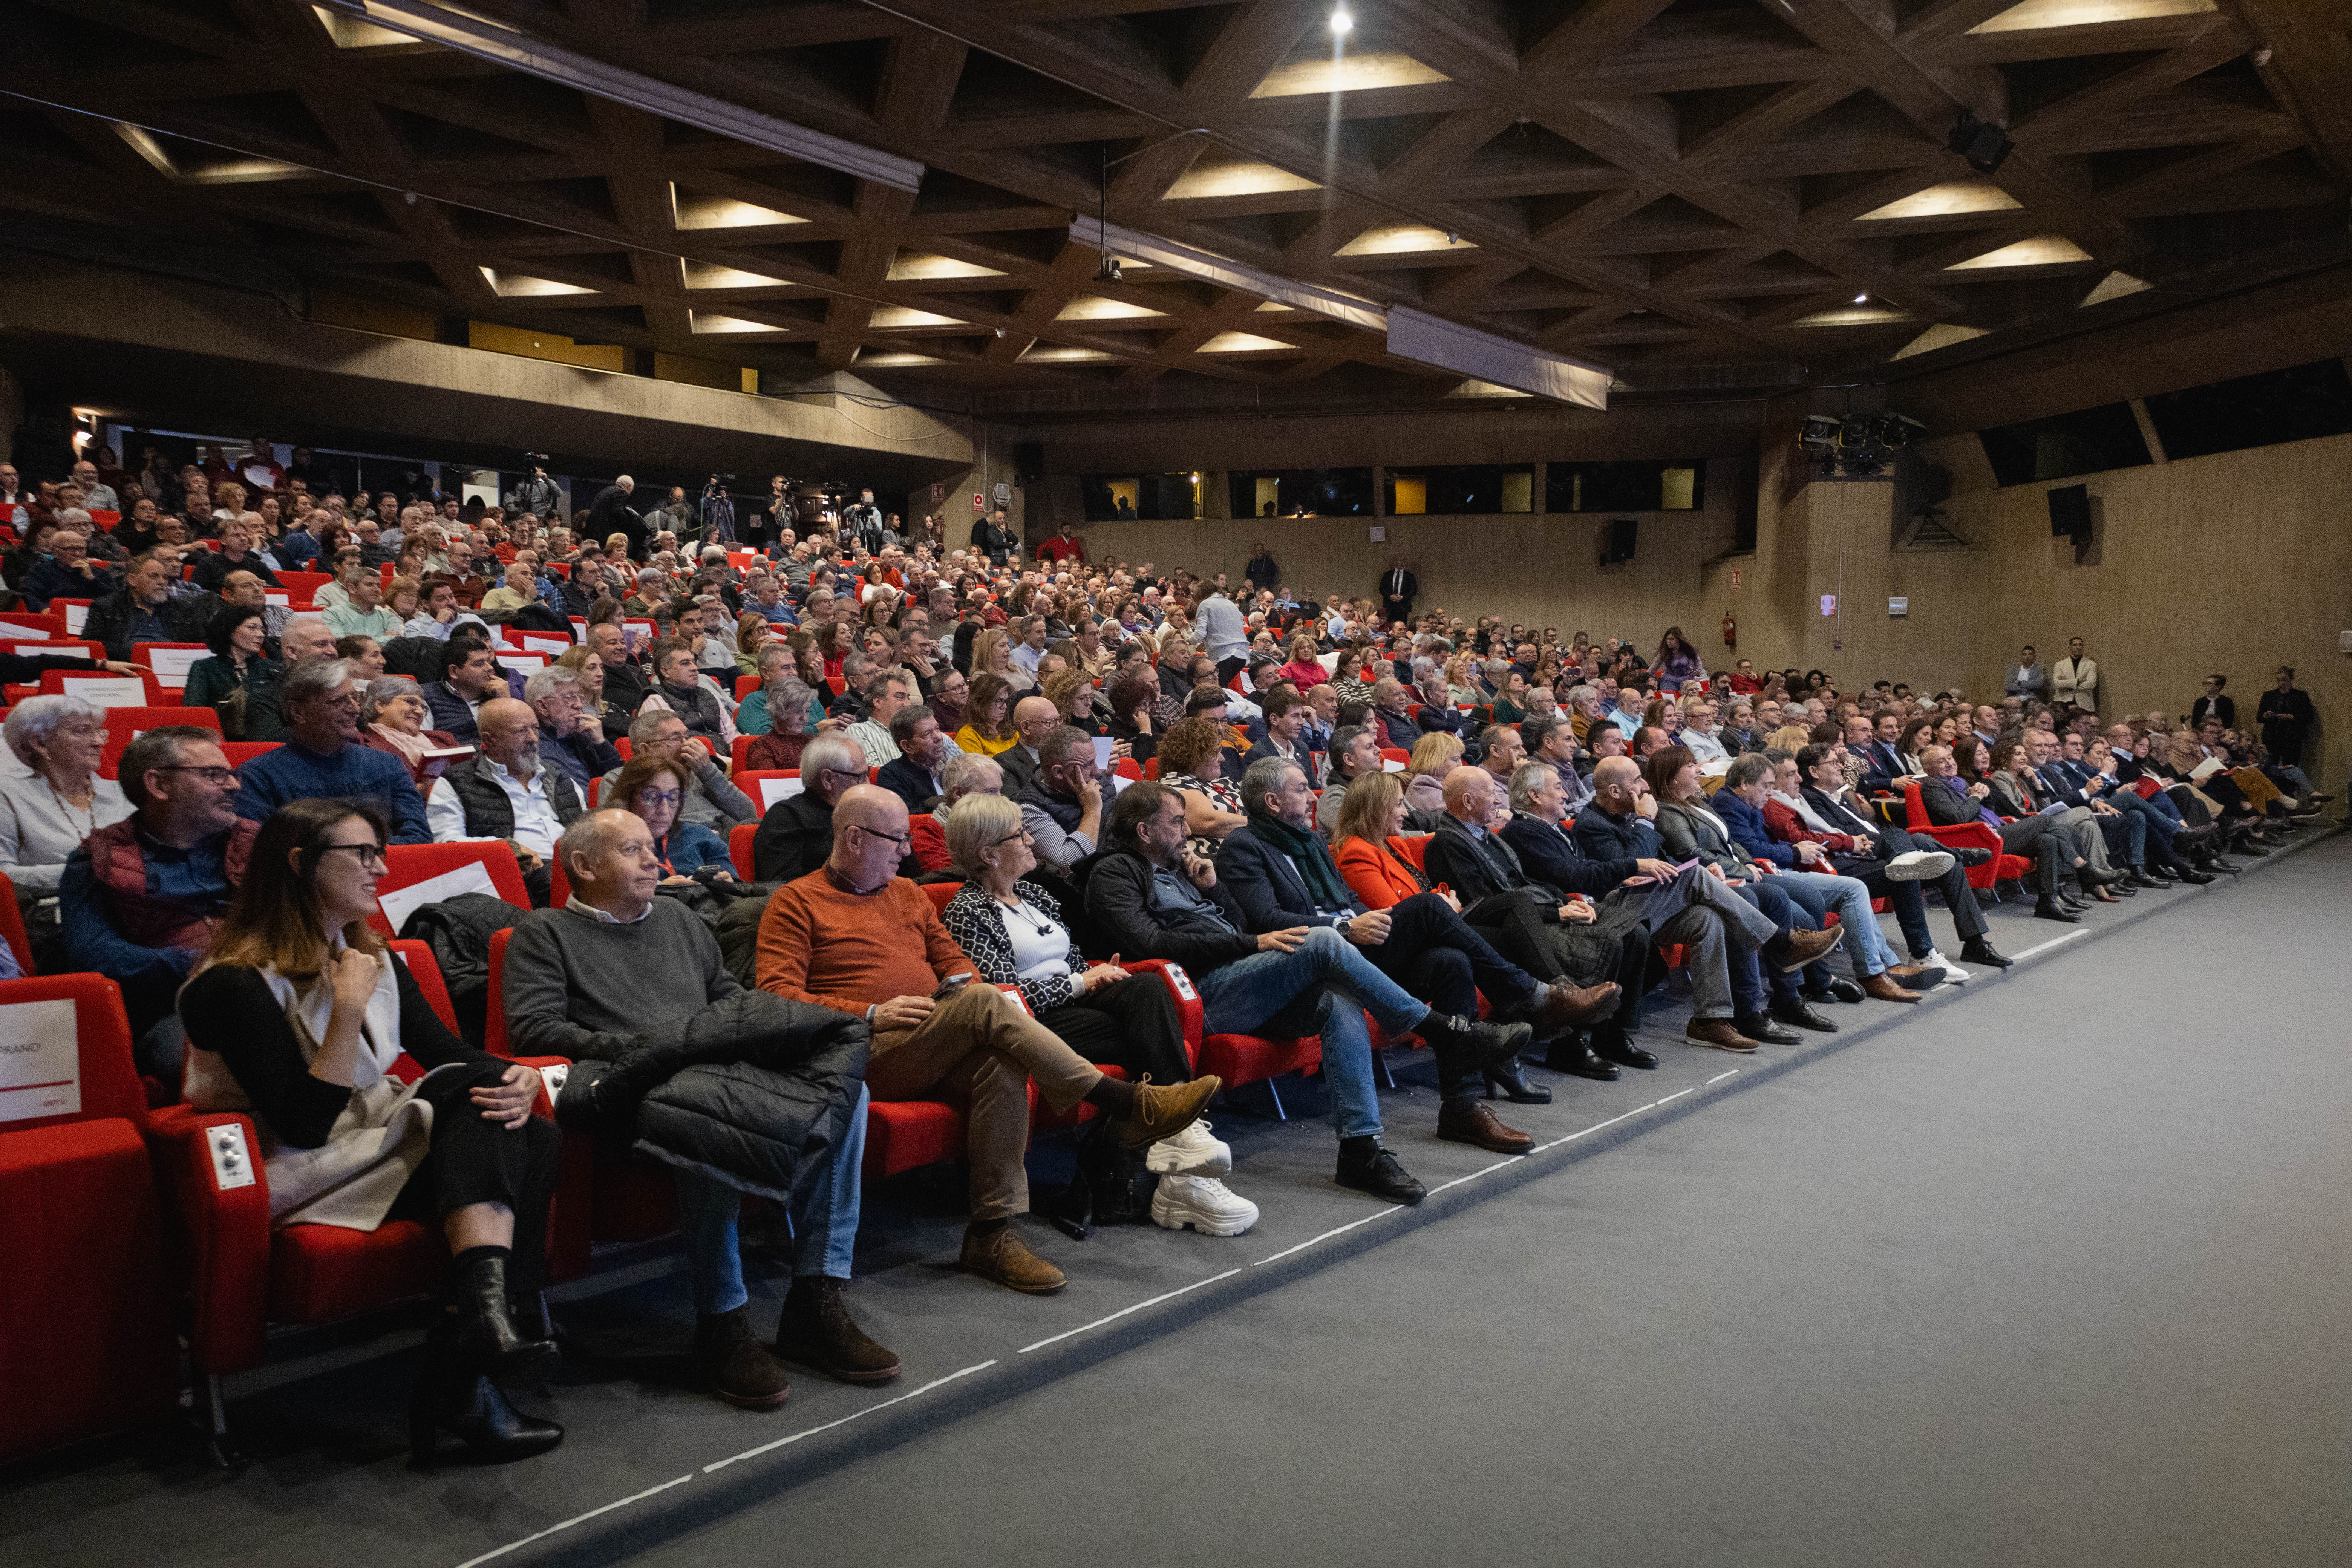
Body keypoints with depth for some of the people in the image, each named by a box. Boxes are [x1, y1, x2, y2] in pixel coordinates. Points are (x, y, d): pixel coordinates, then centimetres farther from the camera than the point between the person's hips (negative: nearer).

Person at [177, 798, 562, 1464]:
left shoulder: (373, 959, 13)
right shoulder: (237, 984, -12)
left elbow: (449, 1052, 8)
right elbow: (305, 1125, -18)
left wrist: (518, 1078, -14)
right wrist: (350, 1009, -22)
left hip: (386, 1147, 7)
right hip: (304, 1178, -7)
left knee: (533, 1139, -23)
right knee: (471, 1091, -26)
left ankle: (461, 1370, -33)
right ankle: (484, 1314, -37)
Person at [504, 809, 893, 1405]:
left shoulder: (678, 917, 32)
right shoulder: (544, 933, 14)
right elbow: (535, 1028, 0)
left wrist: (722, 1032, 8)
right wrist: (636, 1050, -10)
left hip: (724, 1068, 6)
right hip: (642, 1085, -6)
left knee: (843, 1082, -22)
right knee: (710, 1114, -42)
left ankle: (816, 1304, -22)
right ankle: (722, 1324, -27)